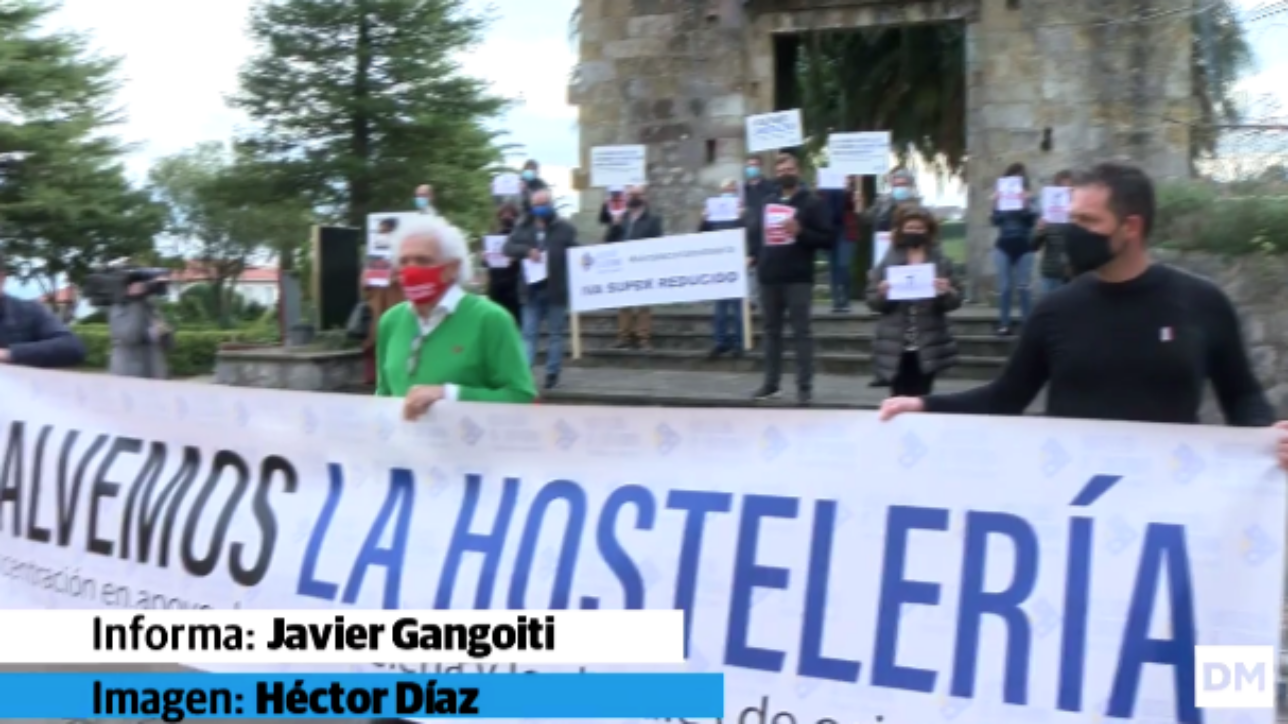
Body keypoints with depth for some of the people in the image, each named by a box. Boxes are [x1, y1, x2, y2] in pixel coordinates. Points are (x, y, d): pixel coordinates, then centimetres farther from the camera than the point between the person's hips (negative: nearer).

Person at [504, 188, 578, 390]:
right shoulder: (523, 227, 7)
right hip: (532, 290, 2)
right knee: (529, 334, 1)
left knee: (555, 334, 8)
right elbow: (508, 247, -2)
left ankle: (553, 374, 17)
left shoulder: (566, 229, -2)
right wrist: (527, 251, -20)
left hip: (556, 290, -2)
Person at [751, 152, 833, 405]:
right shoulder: (768, 203, 17)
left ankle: (805, 387, -4)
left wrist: (800, 232, -19)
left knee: (801, 332, -4)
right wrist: (756, 257, 11)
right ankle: (771, 384, 15)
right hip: (769, 277, 6)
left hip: (798, 279, -6)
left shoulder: (812, 203, 0)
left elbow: (828, 239, -6)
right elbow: (757, 231, 27)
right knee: (771, 331, 9)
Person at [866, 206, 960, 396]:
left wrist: (946, 292, -17)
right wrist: (882, 294, -18)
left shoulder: (941, 262, 6)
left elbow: (955, 301, 5)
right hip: (895, 347, -1)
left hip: (928, 347, 1)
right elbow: (872, 301, 3)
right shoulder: (887, 262, 4)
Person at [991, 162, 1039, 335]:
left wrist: (1026, 205, -21)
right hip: (1004, 246, 1)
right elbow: (996, 221, -2)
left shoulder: (1030, 198, 3)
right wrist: (995, 205, -15)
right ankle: (1004, 324, 3)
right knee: (1005, 287, 1)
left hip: (1024, 247, -1)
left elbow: (1032, 221, -8)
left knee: (1022, 287, -2)